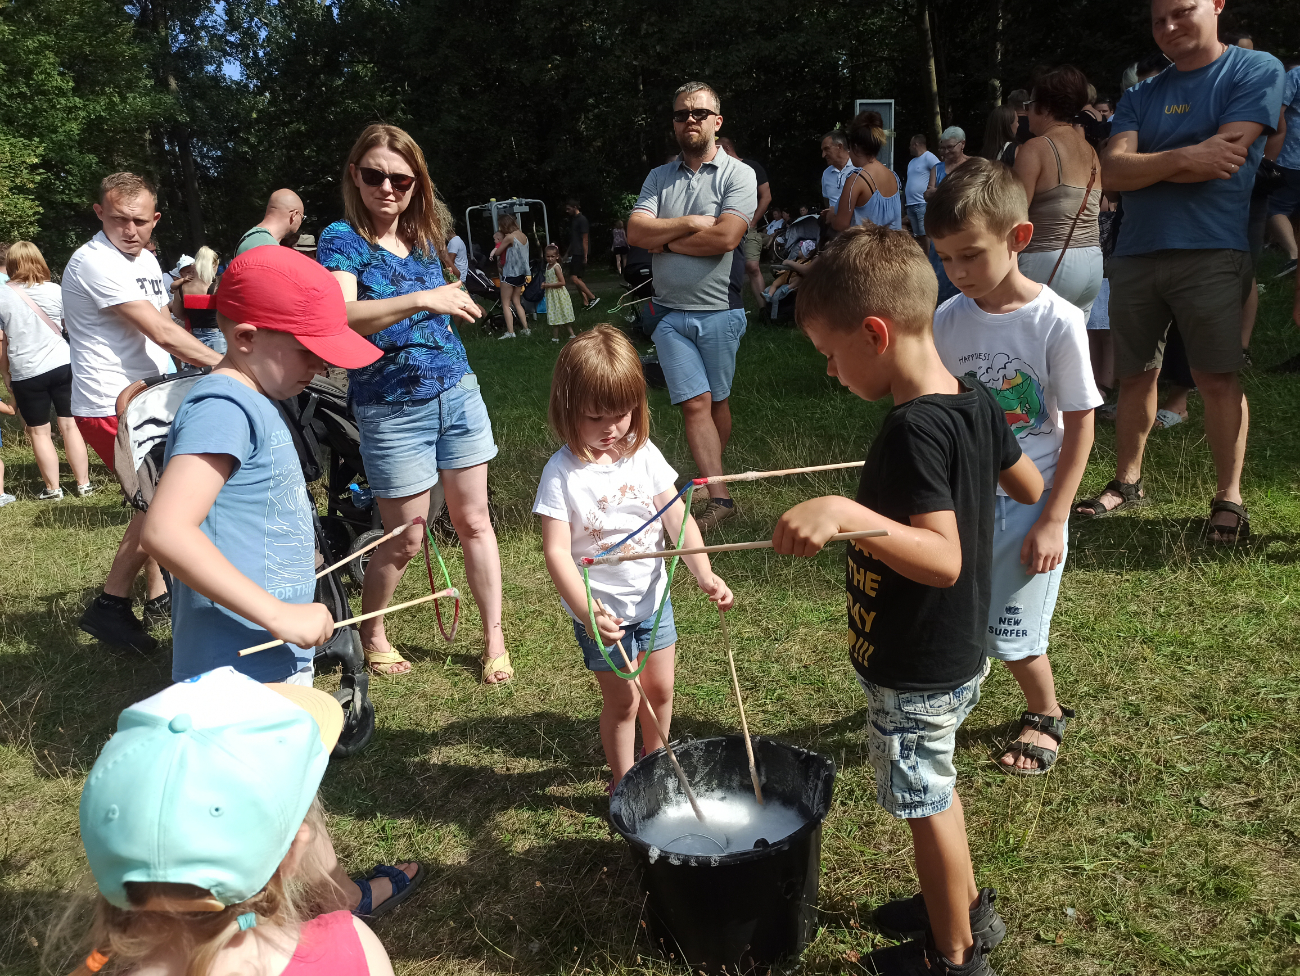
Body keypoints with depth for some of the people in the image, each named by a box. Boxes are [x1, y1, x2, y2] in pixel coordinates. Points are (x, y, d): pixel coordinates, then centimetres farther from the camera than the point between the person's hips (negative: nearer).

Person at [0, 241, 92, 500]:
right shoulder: (55, 290, 0)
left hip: (26, 374, -2)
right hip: (63, 365, 2)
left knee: (39, 432, 9)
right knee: (70, 426, 9)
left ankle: (52, 489, 14)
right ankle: (83, 483, 12)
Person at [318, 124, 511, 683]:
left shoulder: (425, 238, 8)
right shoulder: (342, 239, -9)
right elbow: (344, 317, -29)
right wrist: (422, 300, -38)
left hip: (455, 391, 5)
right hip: (391, 408, -5)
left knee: (474, 521, 7)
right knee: (404, 539, 4)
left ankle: (494, 640, 20)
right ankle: (371, 635, 30)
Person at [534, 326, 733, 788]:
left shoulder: (645, 455, -5)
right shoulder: (562, 473, -18)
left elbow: (678, 519, -5)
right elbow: (557, 552, -21)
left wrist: (704, 574, -19)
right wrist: (588, 610, -33)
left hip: (653, 595, 5)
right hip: (603, 611, -4)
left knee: (660, 688, 17)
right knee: (623, 698, 7)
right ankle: (624, 781, 31)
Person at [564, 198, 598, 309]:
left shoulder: (582, 220, -11)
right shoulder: (572, 220, 16)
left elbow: (585, 240, -14)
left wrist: (585, 257, -17)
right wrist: (567, 253, 20)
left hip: (579, 254, -10)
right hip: (574, 254, 10)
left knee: (573, 278, -15)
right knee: (578, 279, 8)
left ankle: (592, 298, -13)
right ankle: (586, 302, 10)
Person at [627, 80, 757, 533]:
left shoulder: (738, 174, -2)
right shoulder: (659, 177, 12)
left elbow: (725, 238, -17)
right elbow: (635, 232, -2)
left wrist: (665, 240, -6)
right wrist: (690, 224, -12)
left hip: (719, 312, -2)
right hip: (671, 313, 2)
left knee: (717, 400, 10)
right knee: (694, 403, -5)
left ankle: (711, 477, 28)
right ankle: (718, 495, -3)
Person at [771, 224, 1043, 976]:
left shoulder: (912, 431, -30)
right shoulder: (976, 403, -3)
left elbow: (943, 559, -36)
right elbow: (1031, 488, 10)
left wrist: (846, 513, -46)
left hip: (915, 673, -9)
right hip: (960, 655, 9)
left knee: (927, 805, 12)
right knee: (938, 790, 27)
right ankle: (966, 905, 48)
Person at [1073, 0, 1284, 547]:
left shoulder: (1256, 70, 2)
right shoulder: (1141, 96, 14)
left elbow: (1222, 160, -12)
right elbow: (1111, 172, -1)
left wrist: (1143, 165, -3)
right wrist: (1182, 158, -14)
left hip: (1211, 252, -4)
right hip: (1135, 255, 5)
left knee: (1217, 378, -4)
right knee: (1134, 376, 10)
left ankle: (1228, 499, 7)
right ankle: (1127, 484, 23)